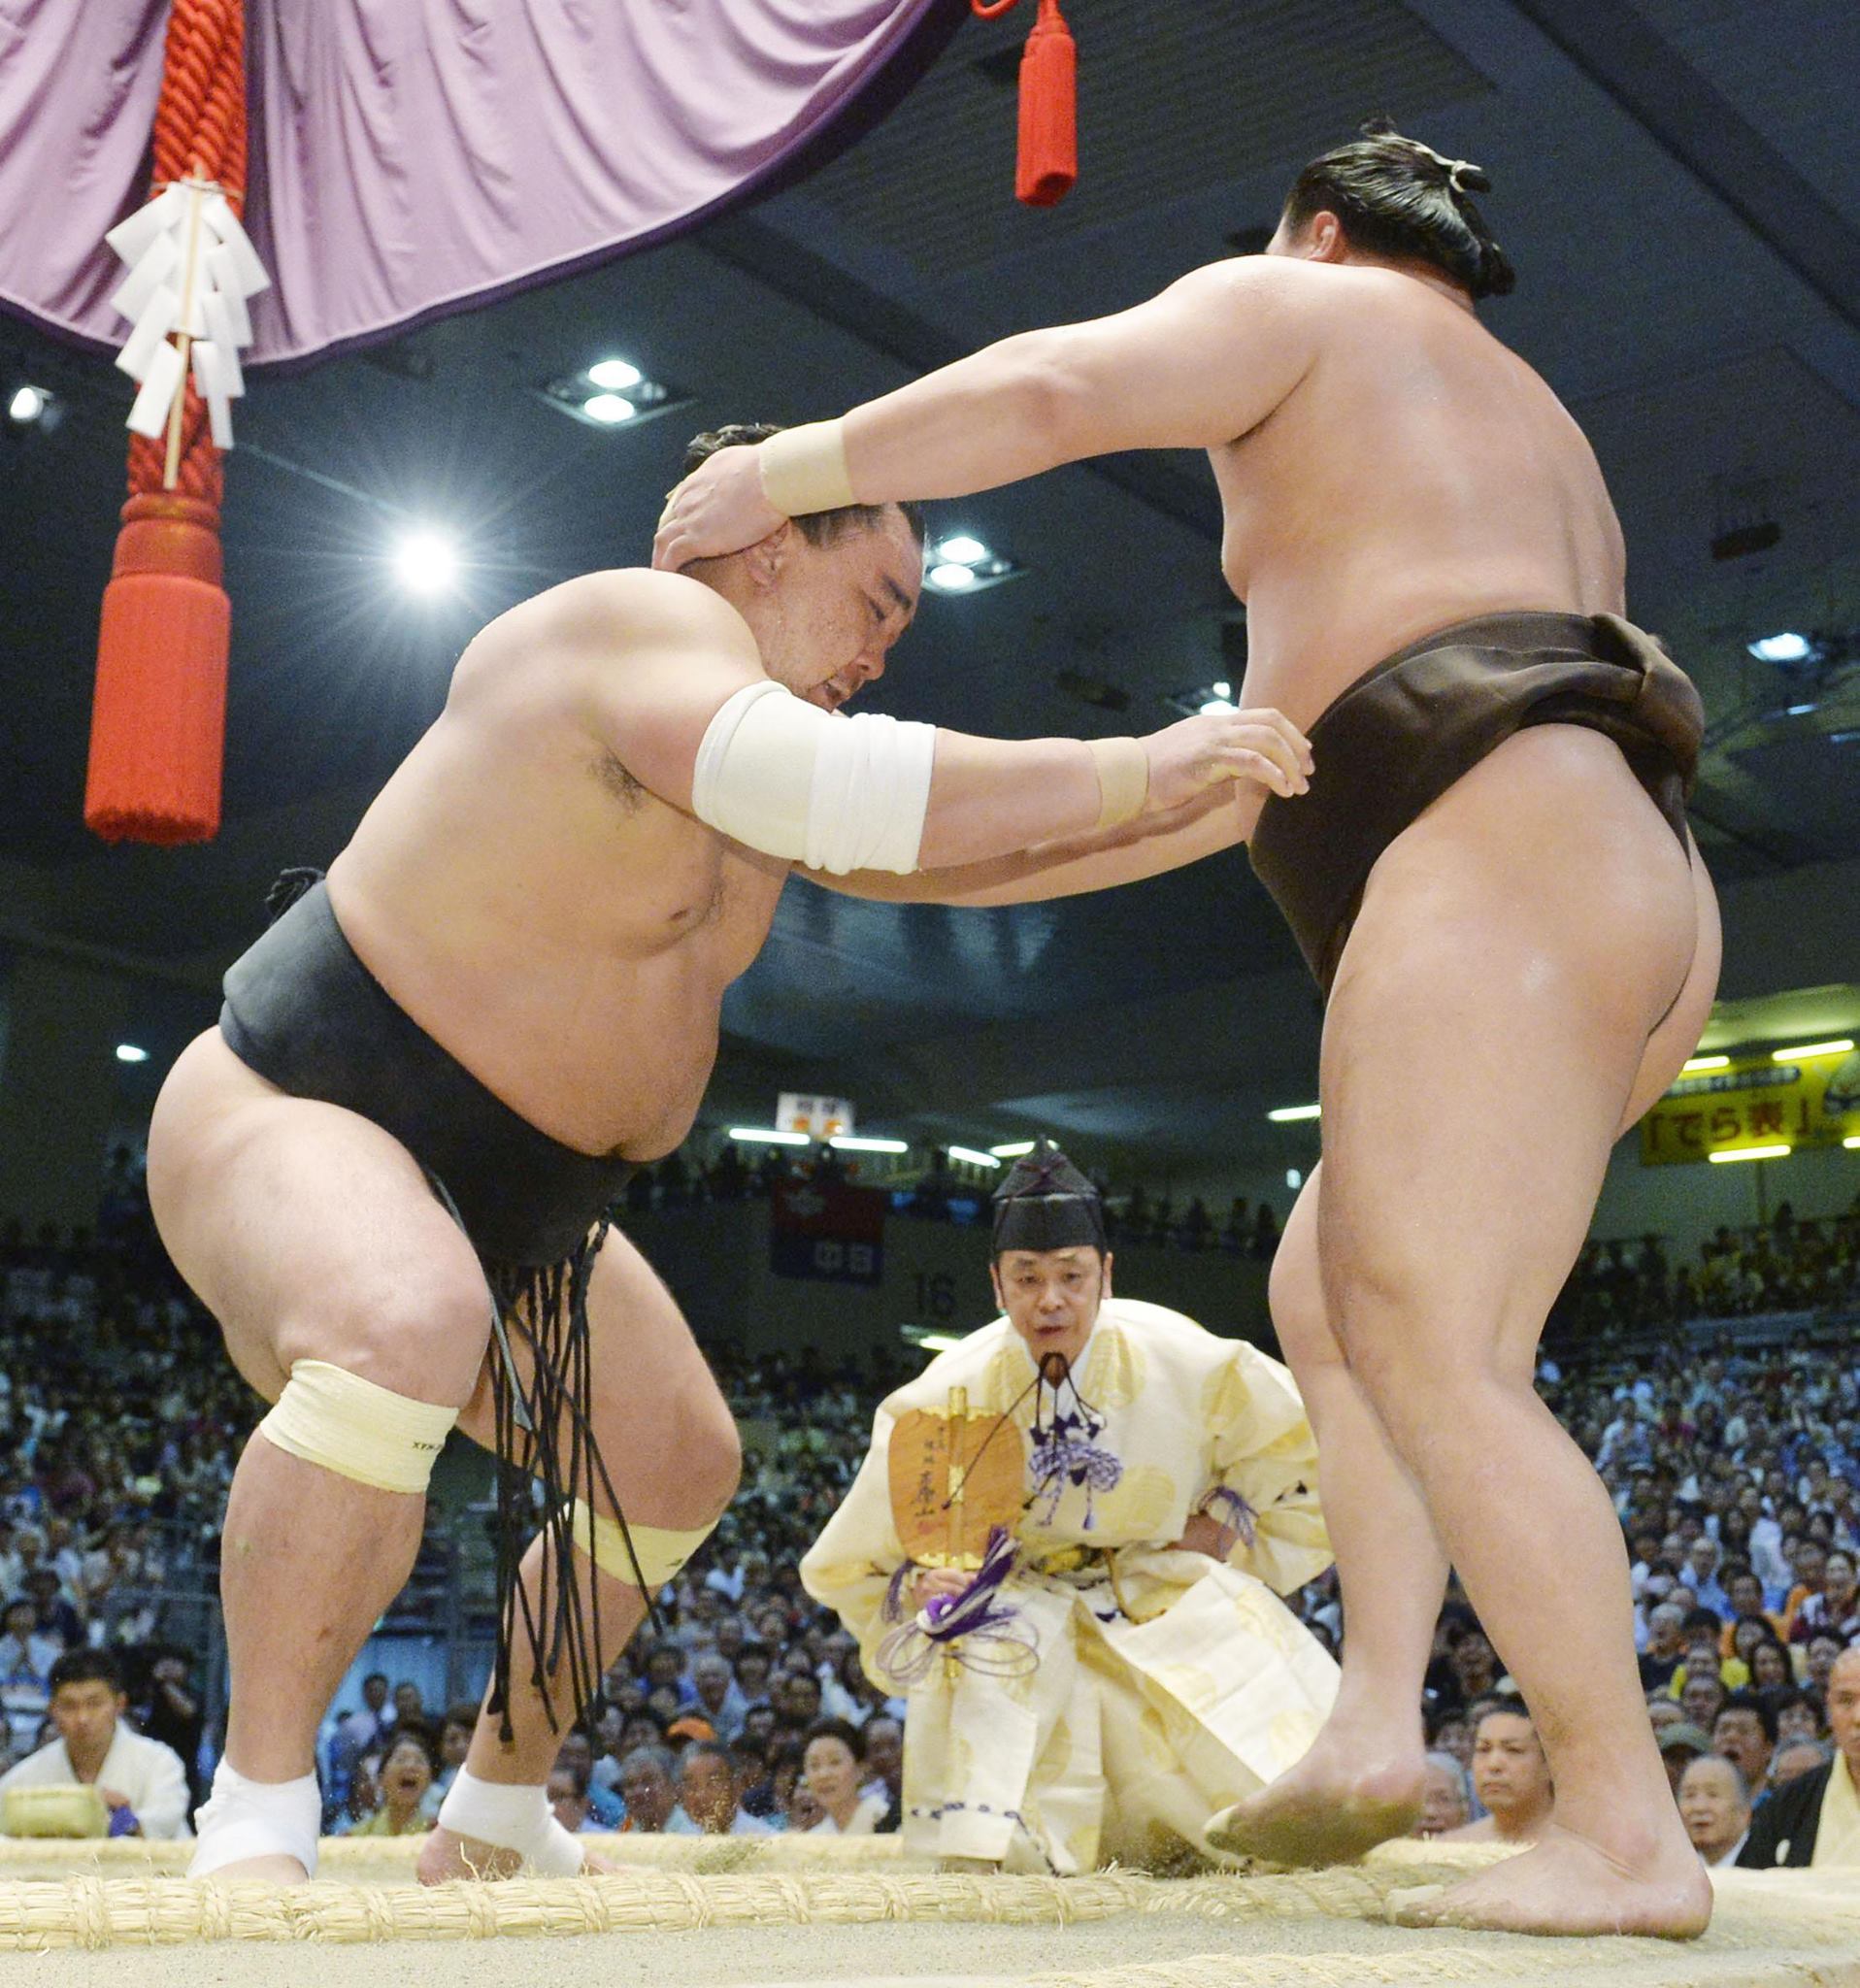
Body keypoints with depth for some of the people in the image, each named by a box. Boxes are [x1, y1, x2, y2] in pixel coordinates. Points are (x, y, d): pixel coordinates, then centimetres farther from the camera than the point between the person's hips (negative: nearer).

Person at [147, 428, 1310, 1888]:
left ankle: (494, 1819, 32)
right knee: (403, 1330, -42)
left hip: (511, 1197, 11)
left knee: (677, 1468, 18)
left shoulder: (749, 726, 9)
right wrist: (1126, 770, -36)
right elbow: (807, 784, -40)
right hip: (290, 1107, -10)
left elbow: (941, 851, 14)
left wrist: (1178, 829, 5)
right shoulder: (652, 625, -21)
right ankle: (254, 1826, -30)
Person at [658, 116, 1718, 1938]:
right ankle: (1375, 1721, 3)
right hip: (1638, 897, 9)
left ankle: (1626, 1834, -17)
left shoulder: (1302, 304, 10)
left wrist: (782, 473, 1)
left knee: (1427, 1347, -14)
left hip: (1504, 865, -9)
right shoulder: (1538, 438, 35)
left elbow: (1053, 389, -8)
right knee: (1328, 1289, 14)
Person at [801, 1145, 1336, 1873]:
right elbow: (847, 1567, -4)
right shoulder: (949, 1400, -15)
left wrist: (1224, 1528, -7)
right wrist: (916, 1589, -24)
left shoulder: (1183, 1362, -14)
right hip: (1023, 1611, -2)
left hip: (1171, 1602, 2)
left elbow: (1303, 1453, 5)